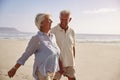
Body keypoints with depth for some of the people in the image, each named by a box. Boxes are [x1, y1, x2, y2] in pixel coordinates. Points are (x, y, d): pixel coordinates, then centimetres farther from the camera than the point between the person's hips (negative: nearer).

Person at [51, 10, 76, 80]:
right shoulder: (53, 31, -13)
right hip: (57, 64, -4)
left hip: (70, 63, 4)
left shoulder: (71, 31, 3)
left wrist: (73, 62, 10)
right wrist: (59, 65, -17)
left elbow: (73, 47, 10)